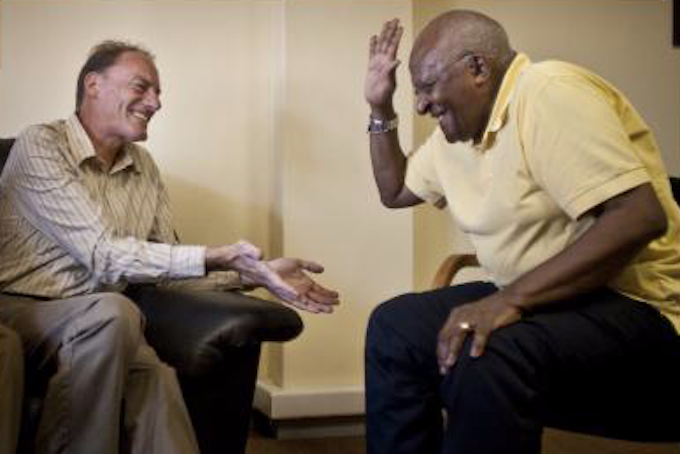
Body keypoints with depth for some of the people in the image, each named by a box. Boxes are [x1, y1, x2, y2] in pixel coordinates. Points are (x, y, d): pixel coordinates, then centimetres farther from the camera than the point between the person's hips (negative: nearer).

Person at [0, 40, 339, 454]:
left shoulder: (144, 167, 12)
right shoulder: (41, 146, -10)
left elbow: (166, 262, 9)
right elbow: (104, 255, -20)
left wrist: (254, 273, -4)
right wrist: (216, 258, -25)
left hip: (91, 322, 4)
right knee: (112, 312, -35)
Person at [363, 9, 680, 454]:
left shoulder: (547, 92, -17)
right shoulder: (457, 132, 11)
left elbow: (641, 217, -28)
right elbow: (395, 192, 30)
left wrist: (512, 297, -32)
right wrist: (381, 109, 14)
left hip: (632, 306, -9)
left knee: (485, 357, -33)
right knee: (396, 326, 3)